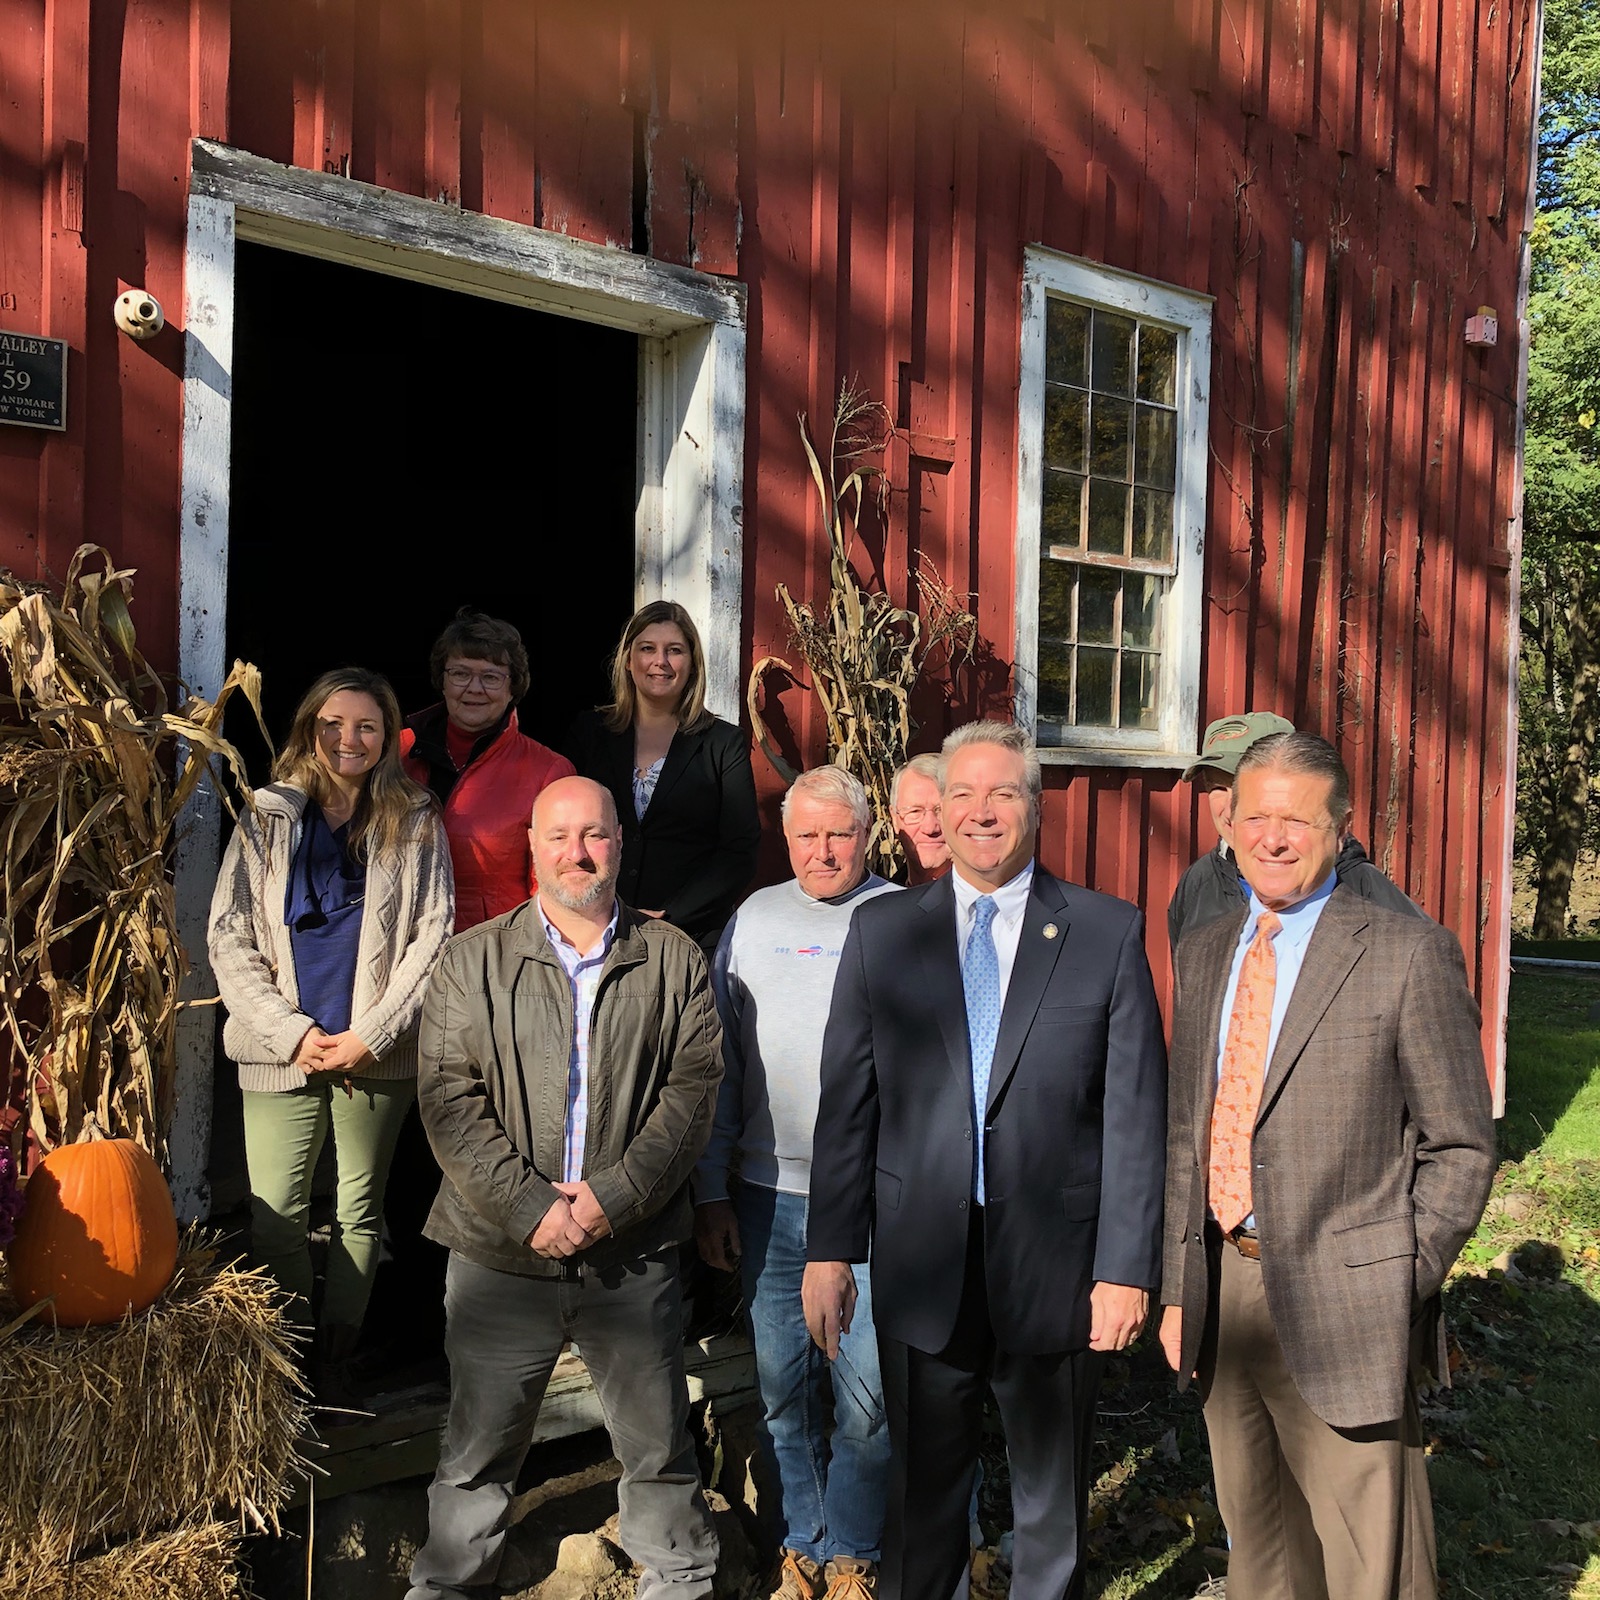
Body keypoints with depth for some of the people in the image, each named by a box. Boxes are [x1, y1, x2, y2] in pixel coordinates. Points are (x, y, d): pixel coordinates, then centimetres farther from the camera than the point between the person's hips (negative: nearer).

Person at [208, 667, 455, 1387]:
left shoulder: (415, 824, 5)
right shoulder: (266, 818, 6)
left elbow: (432, 939, -1)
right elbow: (228, 937, 1)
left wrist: (370, 1034, -10)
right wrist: (292, 1032, -9)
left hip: (378, 1054, 0)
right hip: (283, 1052, 0)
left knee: (359, 1214, 8)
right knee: (277, 1220, -2)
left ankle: (334, 1373, 20)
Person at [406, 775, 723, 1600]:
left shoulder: (672, 959, 3)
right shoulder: (472, 961, 1)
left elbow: (694, 1089, -3)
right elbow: (449, 1102, -5)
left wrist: (616, 1197, -13)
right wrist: (530, 1205, -13)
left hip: (632, 1254, 1)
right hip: (500, 1254, 0)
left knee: (659, 1441, 13)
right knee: (476, 1446, 13)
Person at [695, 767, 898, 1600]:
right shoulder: (753, 920, 8)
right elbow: (719, 1064, 9)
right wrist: (710, 1192, 6)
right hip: (770, 1195, 3)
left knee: (868, 1394, 1)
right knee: (782, 1387, 12)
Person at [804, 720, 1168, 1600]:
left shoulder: (1108, 932, -3)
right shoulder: (881, 930, 2)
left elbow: (1136, 1110, -4)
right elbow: (846, 1100, 3)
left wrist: (1127, 1266, -7)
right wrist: (830, 1249, 0)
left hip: (1055, 1264, -1)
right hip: (923, 1263, 1)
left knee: (1052, 1492, 16)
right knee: (923, 1484, 15)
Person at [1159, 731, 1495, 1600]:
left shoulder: (1409, 955, -9)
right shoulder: (1203, 951, 9)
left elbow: (1461, 1148, -6)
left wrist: (1400, 1291, -10)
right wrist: (1178, 1289, 10)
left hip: (1339, 1303, -5)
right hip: (1222, 1290, 6)